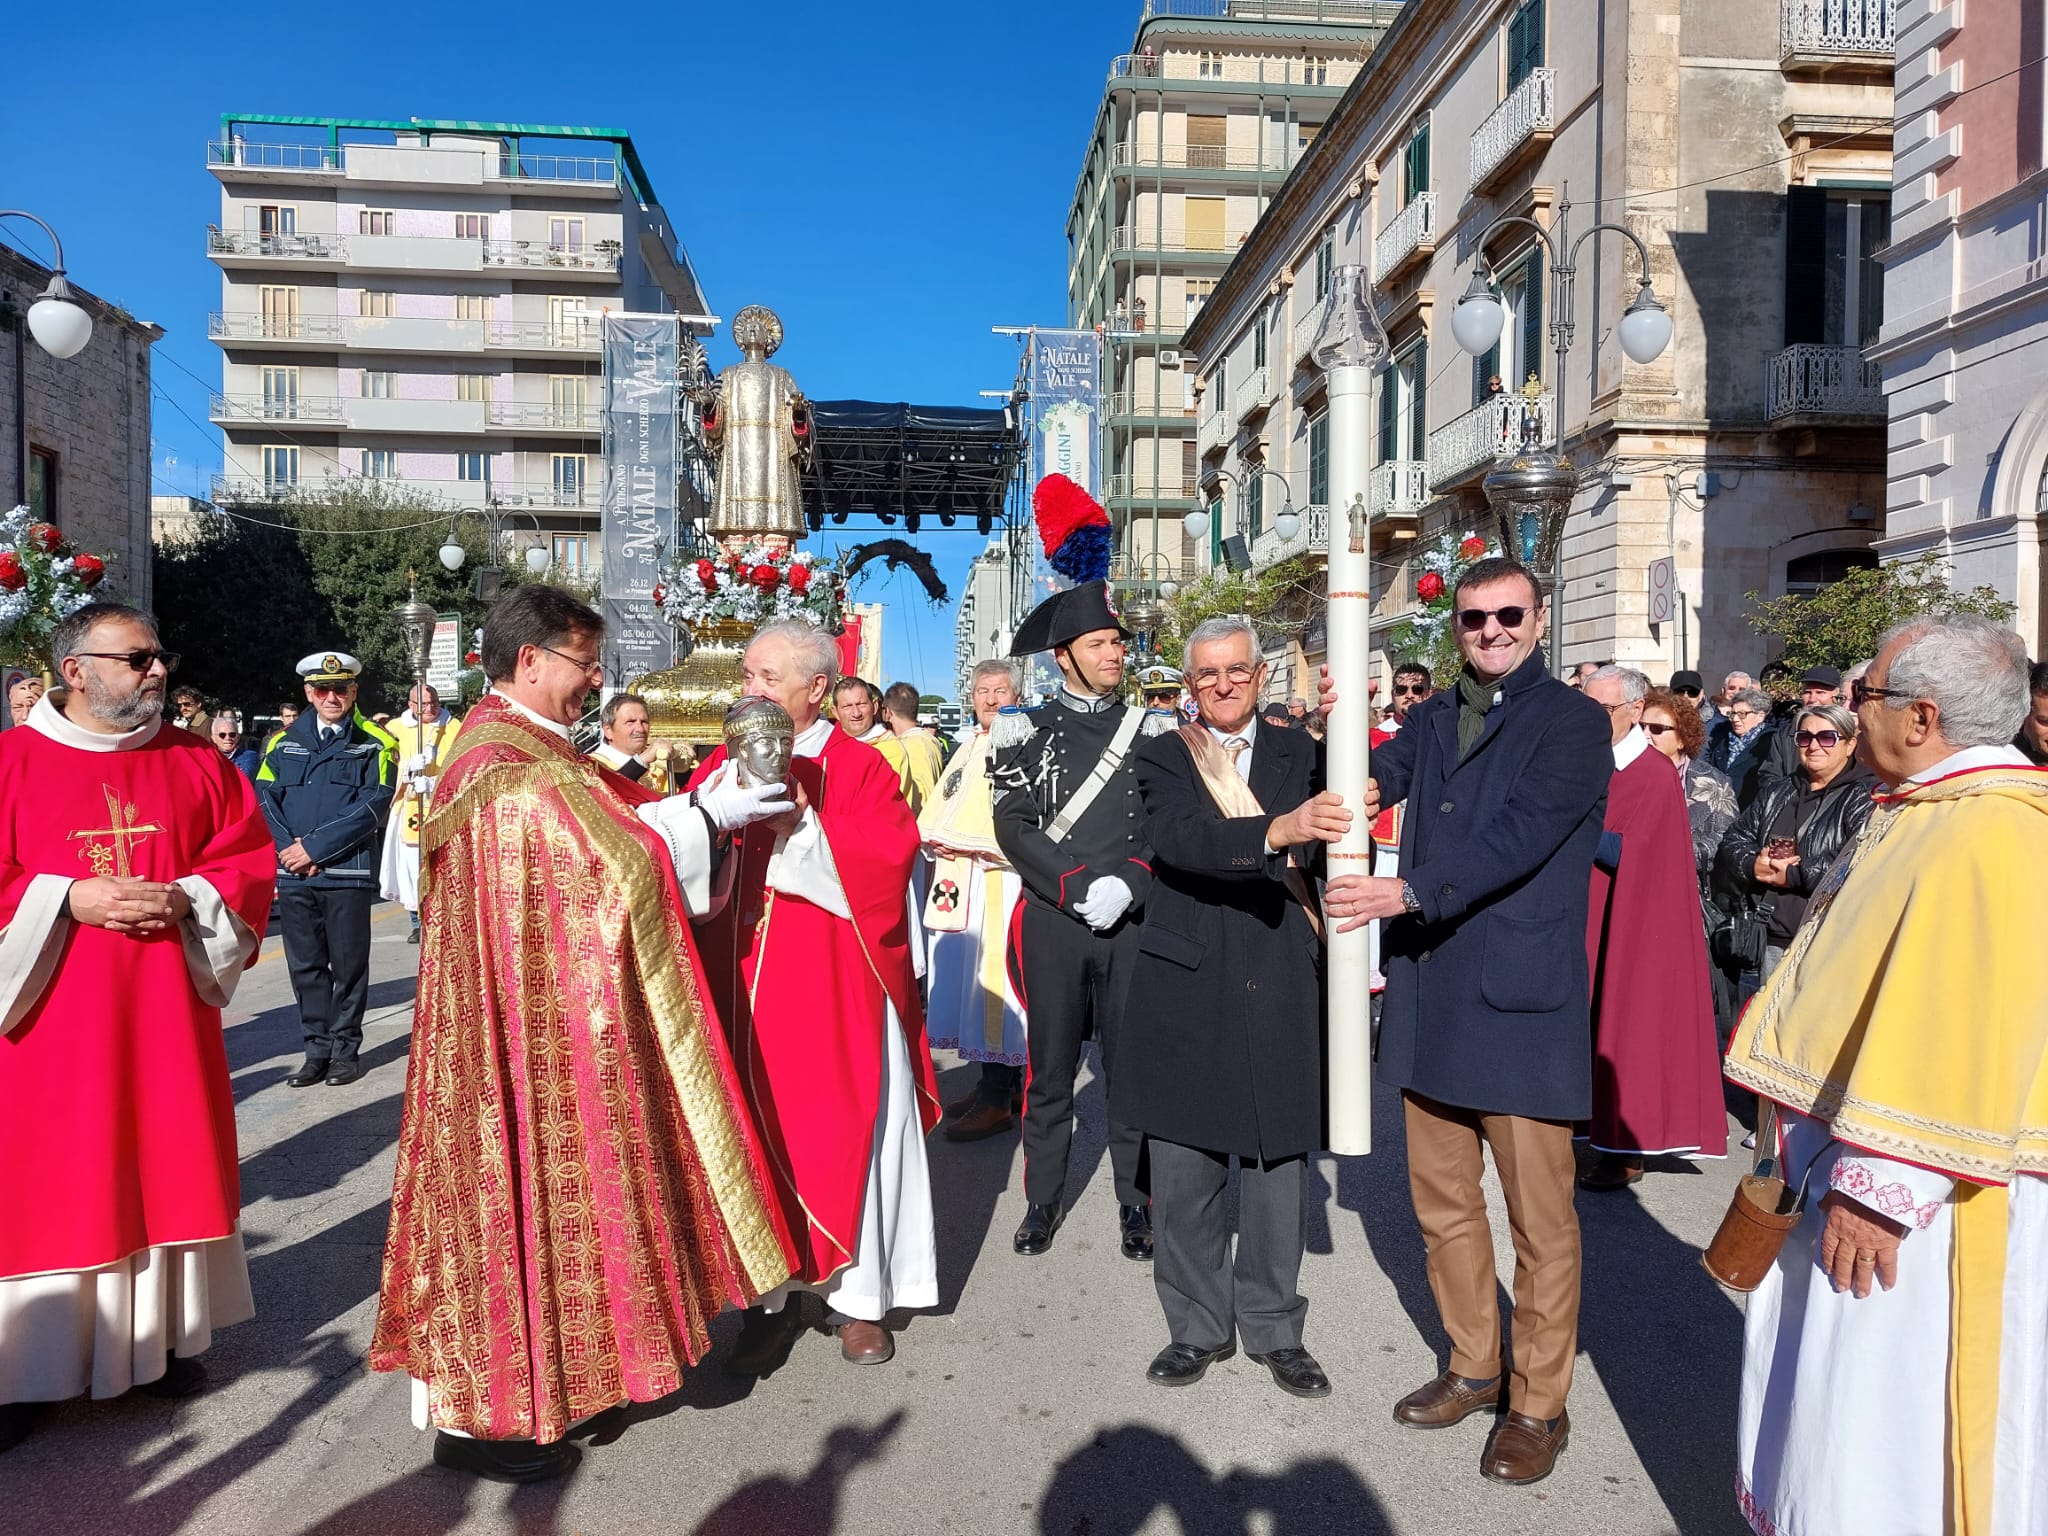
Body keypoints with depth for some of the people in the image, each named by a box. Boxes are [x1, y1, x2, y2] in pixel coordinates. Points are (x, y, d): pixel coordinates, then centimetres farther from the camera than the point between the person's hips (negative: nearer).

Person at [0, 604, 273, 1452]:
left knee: (166, 1169, 9)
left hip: (166, 1014, 3)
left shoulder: (198, 762, 5)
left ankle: (163, 1337, 24)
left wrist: (186, 900, -13)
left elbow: (250, 865, 4)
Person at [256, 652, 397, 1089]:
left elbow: (373, 805, -9)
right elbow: (264, 799, 6)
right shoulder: (284, 742, 12)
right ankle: (317, 1049, 19)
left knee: (348, 965, 5)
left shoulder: (375, 743, 0)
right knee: (305, 965, 9)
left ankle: (345, 1049, 15)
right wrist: (289, 849, -10)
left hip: (348, 872, -3)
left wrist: (315, 847, -13)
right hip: (293, 874, 4)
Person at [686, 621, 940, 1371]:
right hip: (744, 991, 3)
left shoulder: (859, 768, -2)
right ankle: (770, 1297, 21)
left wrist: (798, 824, -21)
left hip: (834, 993, -3)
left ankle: (859, 1297, 20)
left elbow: (885, 863, -15)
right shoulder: (722, 767, 10)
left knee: (846, 1133, 4)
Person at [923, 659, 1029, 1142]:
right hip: (958, 885, 8)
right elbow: (938, 814, 21)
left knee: (992, 981, -6)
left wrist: (967, 843, -18)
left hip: (999, 885, -8)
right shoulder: (967, 749, 19)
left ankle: (997, 1101, 2)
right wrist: (935, 840, 0)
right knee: (964, 978, 11)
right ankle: (993, 1084, 23)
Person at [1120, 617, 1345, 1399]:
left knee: (1278, 1162, 10)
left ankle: (1273, 1326, 28)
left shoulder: (1298, 752, 8)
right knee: (1183, 1170, 7)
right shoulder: (1162, 756, 1)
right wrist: (1276, 833, -35)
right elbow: (1179, 840, -20)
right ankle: (1198, 1325, 26)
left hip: (1280, 986, 2)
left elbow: (1324, 850, -2)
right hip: (1186, 985, -1)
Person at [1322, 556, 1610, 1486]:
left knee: (1539, 1218, 6)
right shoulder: (1430, 720, 13)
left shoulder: (1574, 723, -6)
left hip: (1521, 1001, -5)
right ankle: (1472, 1368, 36)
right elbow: (1371, 783, 4)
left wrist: (1409, 892, -28)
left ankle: (1538, 1404, 24)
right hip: (1429, 994, 6)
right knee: (1441, 1200, 16)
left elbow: (1521, 835, -19)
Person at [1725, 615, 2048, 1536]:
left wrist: (1880, 1187, -25)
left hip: (1913, 1188, -10)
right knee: (1833, 1399, 22)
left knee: (1883, 1427, 4)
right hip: (1858, 1157, 10)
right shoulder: (1932, 812, 10)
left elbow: (1962, 1030, -28)